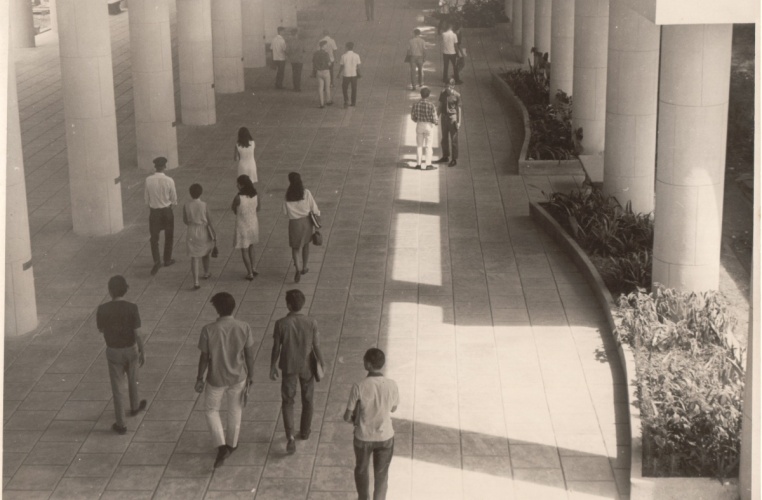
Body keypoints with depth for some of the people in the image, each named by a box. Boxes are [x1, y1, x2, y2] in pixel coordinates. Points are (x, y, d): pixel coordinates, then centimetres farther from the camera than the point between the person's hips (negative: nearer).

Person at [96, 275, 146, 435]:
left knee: (117, 388, 10)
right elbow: (137, 334, -16)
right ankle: (135, 407, 51)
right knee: (132, 379, 28)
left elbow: (100, 329, 0)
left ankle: (121, 424, 15)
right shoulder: (132, 308, -20)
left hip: (113, 352, 0)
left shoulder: (102, 310, -18)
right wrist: (143, 352, -3)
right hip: (131, 349, 1)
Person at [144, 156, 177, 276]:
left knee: (154, 238, 7)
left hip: (154, 211, 1)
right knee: (168, 236, 19)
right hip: (167, 211, -1)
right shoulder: (169, 181, -17)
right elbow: (174, 199, -6)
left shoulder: (149, 180, -12)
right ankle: (167, 260, 30)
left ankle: (156, 261, -10)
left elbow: (147, 198, -1)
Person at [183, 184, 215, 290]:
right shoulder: (204, 205, -15)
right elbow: (209, 221, -10)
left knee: (194, 257, 3)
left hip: (192, 233, 0)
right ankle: (206, 273, 46)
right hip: (204, 232, 0)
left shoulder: (186, 206, -11)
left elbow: (185, 221, 1)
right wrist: (214, 234, 0)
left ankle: (195, 282, -7)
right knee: (205, 253, 25)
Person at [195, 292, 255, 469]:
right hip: (238, 377, 2)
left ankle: (221, 446, 10)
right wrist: (251, 375, 9)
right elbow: (250, 355, -7)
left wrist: (199, 378, 2)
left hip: (216, 379, -2)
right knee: (235, 410, 25)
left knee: (211, 410, 22)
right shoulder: (244, 328, -17)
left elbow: (204, 357, -13)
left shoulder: (208, 330, -23)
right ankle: (232, 443, 42)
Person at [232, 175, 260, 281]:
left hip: (242, 226, -5)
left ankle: (250, 274, 17)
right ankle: (252, 269, 31)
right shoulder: (256, 196, -10)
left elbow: (233, 209, -8)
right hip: (253, 224, 5)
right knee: (251, 247, 26)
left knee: (244, 250, 12)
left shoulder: (238, 198, -26)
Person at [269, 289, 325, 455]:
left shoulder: (281, 324, -18)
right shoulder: (311, 323, -16)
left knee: (288, 402, 11)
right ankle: (305, 431, 38)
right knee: (307, 400, 21)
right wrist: (321, 365, 7)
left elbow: (276, 348, -10)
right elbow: (316, 347, -8)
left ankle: (290, 436, -3)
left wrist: (273, 367, 5)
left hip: (289, 367, -1)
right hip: (307, 367, 1)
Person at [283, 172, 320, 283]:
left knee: (295, 247, 10)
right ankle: (304, 267, 34)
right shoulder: (306, 193, -12)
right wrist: (317, 218, 9)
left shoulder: (288, 195, -11)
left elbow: (285, 212, -3)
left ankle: (298, 269, -11)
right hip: (306, 221, 1)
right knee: (306, 244, 23)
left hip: (294, 223, -1)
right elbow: (314, 208, -6)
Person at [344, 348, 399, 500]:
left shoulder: (358, 387, -25)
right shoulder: (392, 385, -18)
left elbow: (347, 417, -15)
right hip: (385, 436, 0)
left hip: (363, 437, 0)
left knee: (361, 469, 28)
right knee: (381, 475, 21)